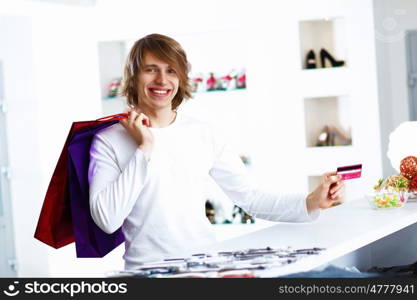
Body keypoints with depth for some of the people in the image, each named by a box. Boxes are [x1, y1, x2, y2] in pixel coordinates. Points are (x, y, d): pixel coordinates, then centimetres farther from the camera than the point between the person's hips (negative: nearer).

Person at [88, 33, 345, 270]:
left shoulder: (203, 134, 9)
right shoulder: (109, 141, 0)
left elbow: (251, 198, 7)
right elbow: (107, 220, -12)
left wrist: (311, 202, -8)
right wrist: (144, 149, -10)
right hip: (149, 267, -3)